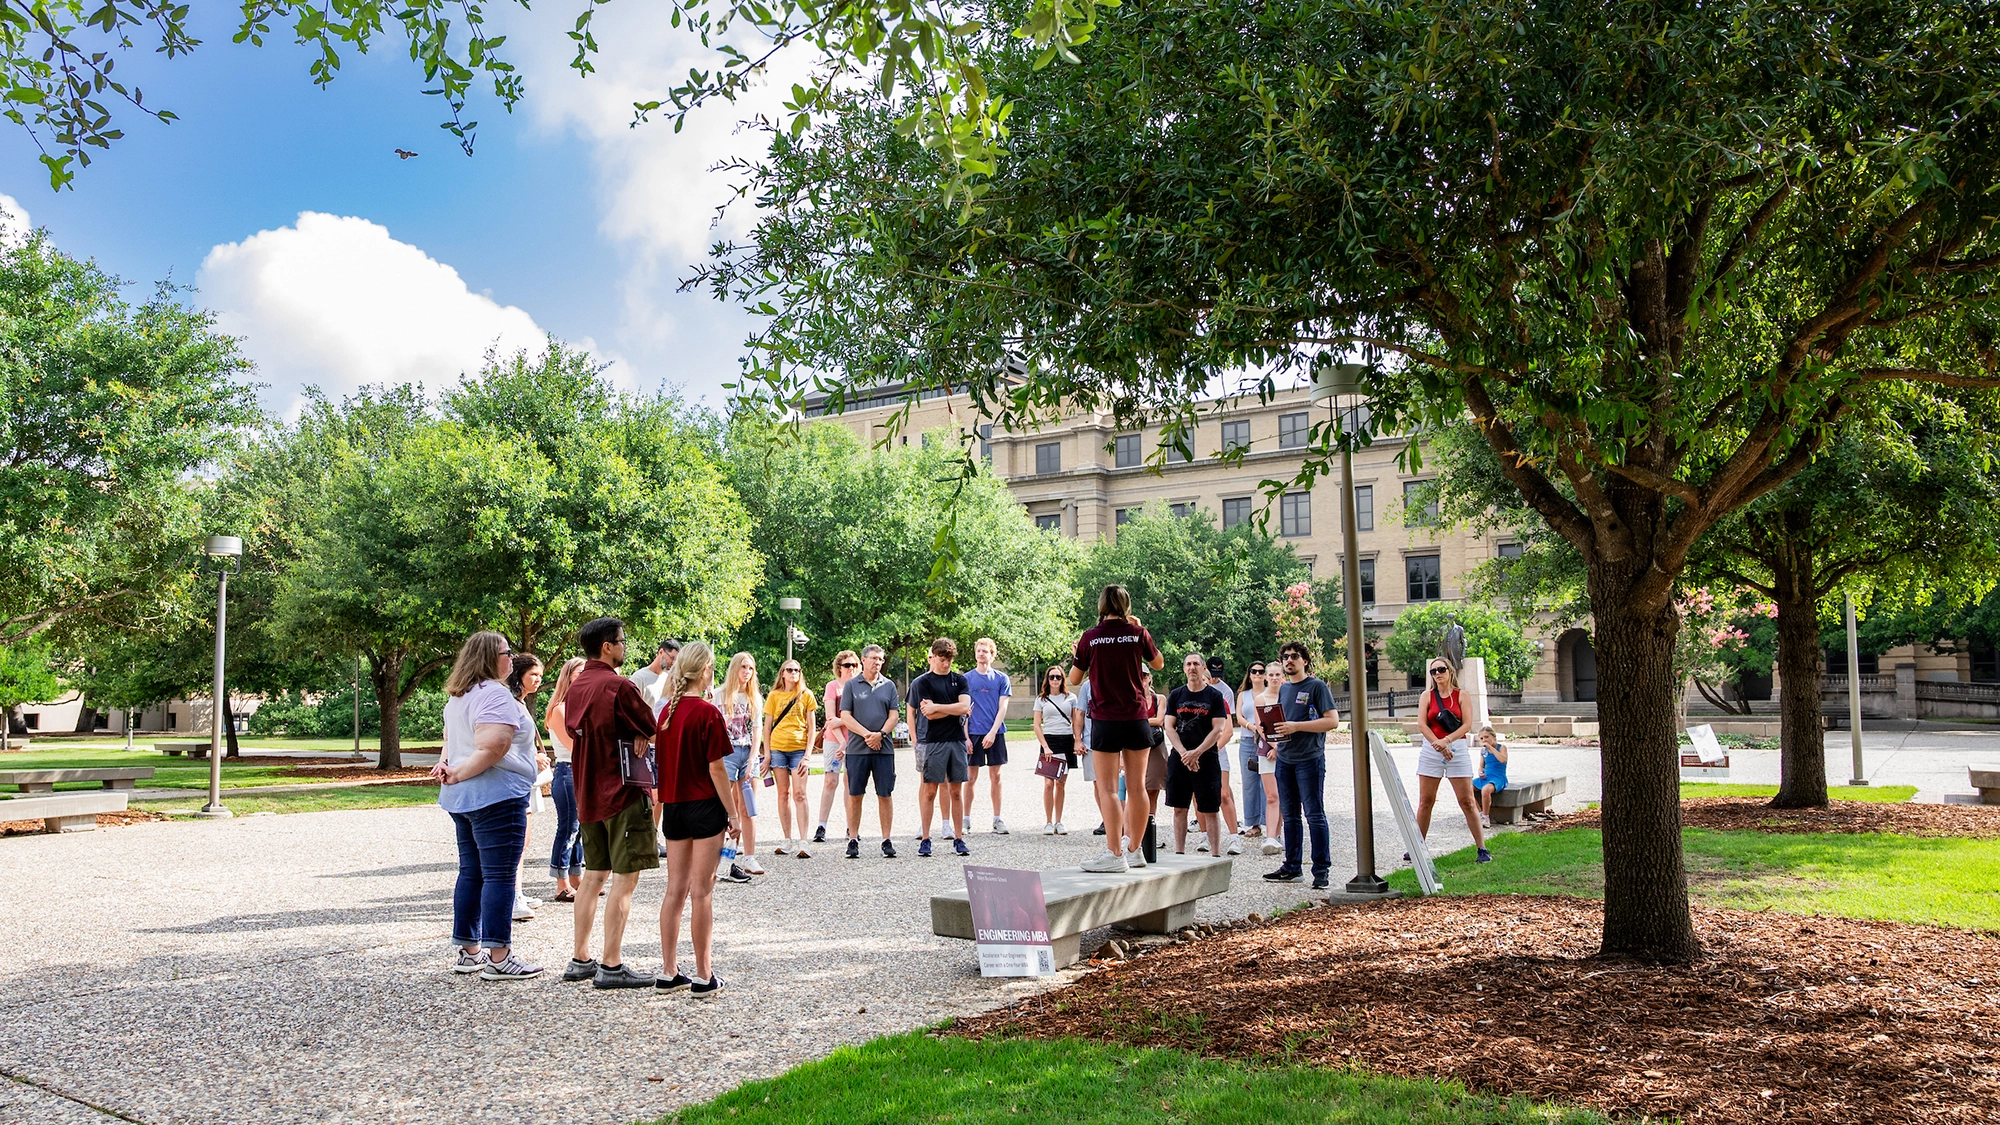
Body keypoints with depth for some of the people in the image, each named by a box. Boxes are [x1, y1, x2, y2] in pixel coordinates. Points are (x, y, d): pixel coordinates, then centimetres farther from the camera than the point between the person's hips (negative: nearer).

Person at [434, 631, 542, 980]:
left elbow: (452, 739, 25)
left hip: (463, 798, 10)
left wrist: (445, 764, 6)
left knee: (471, 872, 15)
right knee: (500, 875, -6)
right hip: (496, 796, -10)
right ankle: (498, 957, -5)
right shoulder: (494, 693, -15)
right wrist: (458, 774, -12)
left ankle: (469, 951, 22)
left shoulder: (457, 697, 17)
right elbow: (492, 747, -24)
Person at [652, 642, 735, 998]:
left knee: (675, 889, 12)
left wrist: (664, 804, 18)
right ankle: (704, 976, 5)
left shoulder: (667, 712, 5)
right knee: (702, 891, -1)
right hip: (704, 808, -6)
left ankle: (669, 973, 17)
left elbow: (660, 763, 10)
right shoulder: (708, 713, -13)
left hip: (673, 807, 6)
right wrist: (734, 814, -7)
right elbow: (717, 769, -14)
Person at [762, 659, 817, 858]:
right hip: (778, 748, 2)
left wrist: (807, 755, -6)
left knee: (799, 793, -8)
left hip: (798, 749, -2)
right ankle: (787, 840, 12)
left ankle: (803, 842, -9)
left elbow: (811, 727, 3)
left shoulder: (806, 695, 5)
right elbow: (767, 727, 9)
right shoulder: (774, 696, 9)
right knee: (783, 793, 5)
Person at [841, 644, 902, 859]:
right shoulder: (851, 685, 5)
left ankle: (887, 840, 7)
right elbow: (845, 716, 0)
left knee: (884, 795, 2)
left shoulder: (888, 685, 10)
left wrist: (881, 734, -11)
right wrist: (867, 734, -11)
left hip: (884, 748, 1)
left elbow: (894, 715, 6)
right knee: (854, 795, 2)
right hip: (857, 749, -1)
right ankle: (853, 840, 10)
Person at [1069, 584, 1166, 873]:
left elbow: (1074, 679, 5)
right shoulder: (1137, 633, 0)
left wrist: (1075, 655, 23)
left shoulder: (1090, 637, -4)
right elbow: (1158, 663, 18)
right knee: (1137, 786, 9)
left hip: (1105, 721, -3)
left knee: (1107, 787, -2)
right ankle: (1135, 850, 17)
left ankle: (1114, 854, -8)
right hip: (1137, 719, 3)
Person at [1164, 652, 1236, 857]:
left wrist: (1196, 753, -13)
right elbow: (1169, 727, 3)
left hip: (1207, 759, -3)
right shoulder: (1176, 695, 9)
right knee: (1179, 808, 5)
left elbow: (1218, 729, -5)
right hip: (1178, 758, 3)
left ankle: (1216, 854, 2)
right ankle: (1179, 853, 12)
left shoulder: (1215, 696, 1)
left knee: (1209, 810, -2)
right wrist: (1184, 753, -10)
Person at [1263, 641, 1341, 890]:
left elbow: (1332, 720, -14)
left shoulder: (1317, 686, -6)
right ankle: (1291, 867, 19)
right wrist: (1273, 729, 1)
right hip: (1284, 759, 7)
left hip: (1309, 759, -7)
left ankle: (1321, 870, -1)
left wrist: (1296, 726, -19)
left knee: (1314, 814, -6)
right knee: (1290, 815, 12)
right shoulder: (1283, 688, 15)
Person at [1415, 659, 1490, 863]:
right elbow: (1421, 724, -2)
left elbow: (1467, 724, -4)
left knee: (1467, 801, -2)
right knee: (1425, 801, 4)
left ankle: (1482, 848, 4)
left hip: (1458, 748, -1)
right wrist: (1438, 745, -14)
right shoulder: (1427, 695, 7)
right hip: (1430, 749, 1)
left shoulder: (1461, 695, 4)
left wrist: (1446, 740, -17)